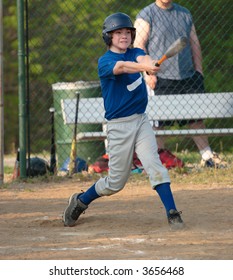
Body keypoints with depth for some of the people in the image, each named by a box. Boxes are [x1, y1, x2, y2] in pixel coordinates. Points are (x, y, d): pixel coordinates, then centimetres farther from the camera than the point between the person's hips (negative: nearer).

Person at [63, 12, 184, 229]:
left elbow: (142, 59, -18)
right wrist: (145, 68, -51)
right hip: (118, 126, -4)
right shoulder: (104, 62, -9)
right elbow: (121, 67, -32)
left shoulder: (135, 53, 7)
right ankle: (80, 201, 27)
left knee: (154, 165, -14)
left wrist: (149, 63, -43)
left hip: (141, 121, 4)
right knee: (116, 182, 4)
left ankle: (172, 212, -16)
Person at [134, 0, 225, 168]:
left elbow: (195, 44, 20)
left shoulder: (185, 14, 16)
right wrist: (148, 73, -17)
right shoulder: (146, 15, -1)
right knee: (158, 122, -5)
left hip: (188, 78, 5)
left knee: (196, 119, 7)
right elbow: (139, 45, -8)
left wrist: (198, 71, 11)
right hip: (160, 80, -5)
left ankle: (207, 157, 13)